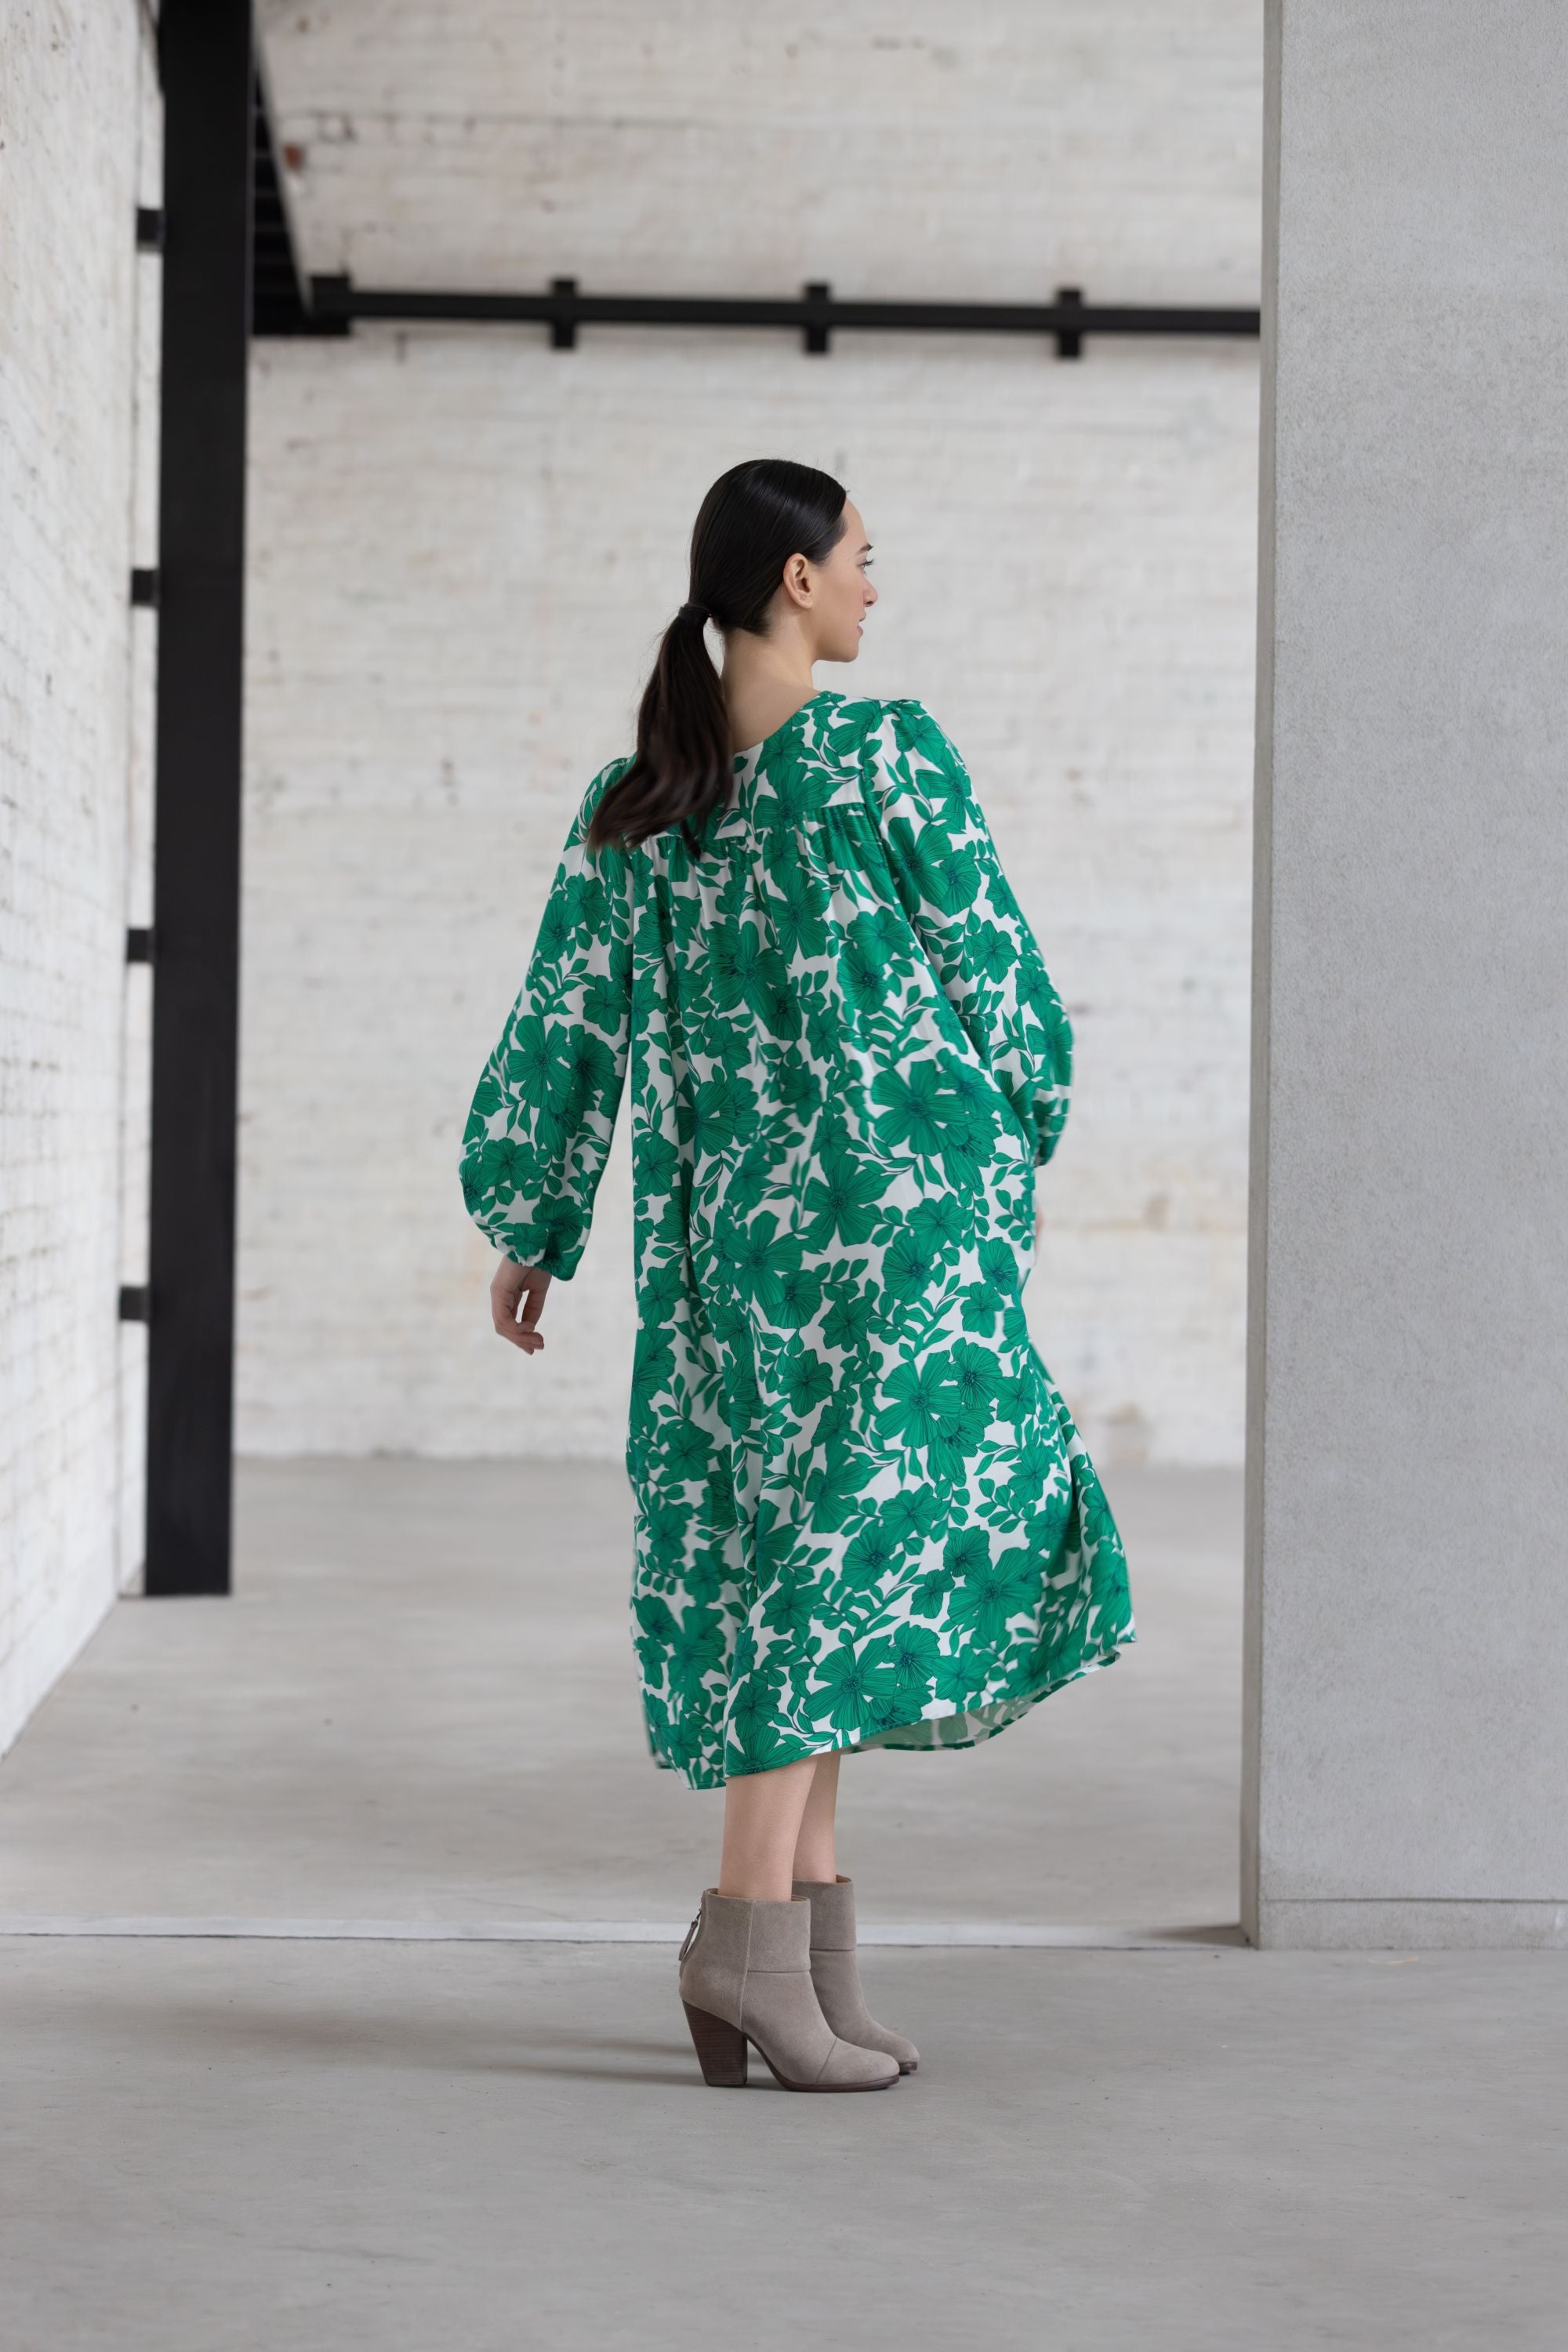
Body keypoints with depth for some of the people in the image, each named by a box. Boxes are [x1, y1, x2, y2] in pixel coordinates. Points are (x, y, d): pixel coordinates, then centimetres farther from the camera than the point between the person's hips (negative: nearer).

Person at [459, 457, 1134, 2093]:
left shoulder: (634, 802, 7)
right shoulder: (887, 758, -8)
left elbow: (566, 1026, 8)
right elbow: (989, 965, -2)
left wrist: (529, 1230, 16)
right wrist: (1024, 1142, 14)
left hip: (723, 1218, 6)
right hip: (899, 1193, -6)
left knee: (775, 1546, 11)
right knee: (855, 1542, -5)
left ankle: (817, 1949, 13)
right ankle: (750, 1925, -12)